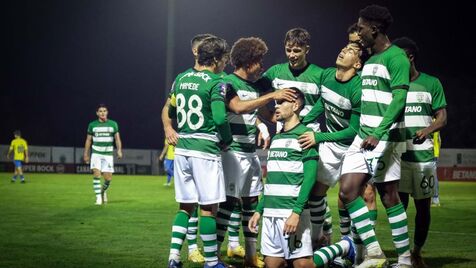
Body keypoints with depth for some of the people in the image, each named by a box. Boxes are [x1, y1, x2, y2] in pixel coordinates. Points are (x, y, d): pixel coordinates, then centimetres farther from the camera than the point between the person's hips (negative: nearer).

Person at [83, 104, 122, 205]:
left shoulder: (113, 124, 4)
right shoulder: (92, 125, 5)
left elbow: (117, 138, 3)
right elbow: (88, 140, 11)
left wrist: (119, 150, -13)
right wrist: (86, 154, 8)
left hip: (108, 154, 0)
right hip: (96, 153, 0)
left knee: (108, 178, -2)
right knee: (96, 174, -18)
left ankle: (103, 190, 29)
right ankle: (98, 197, -12)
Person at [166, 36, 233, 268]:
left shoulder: (181, 79, 11)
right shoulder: (216, 83, -10)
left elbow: (171, 112, 19)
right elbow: (220, 118, -18)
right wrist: (226, 140, -2)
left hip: (182, 149, 6)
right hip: (205, 150, -6)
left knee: (186, 206, 14)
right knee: (209, 208, 2)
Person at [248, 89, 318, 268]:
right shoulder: (276, 139, 18)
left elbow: (309, 177, -12)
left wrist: (296, 212, -20)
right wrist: (259, 210, 17)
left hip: (292, 212, -8)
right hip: (270, 213, 8)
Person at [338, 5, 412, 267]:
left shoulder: (396, 57, -11)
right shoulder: (369, 60, 16)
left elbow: (399, 99, -21)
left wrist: (378, 133, -30)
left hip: (385, 138, -8)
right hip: (363, 136, 8)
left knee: (389, 196, -4)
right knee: (347, 191, -1)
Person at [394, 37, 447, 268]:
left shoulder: (431, 83, 4)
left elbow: (442, 117, 3)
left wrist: (425, 131, -15)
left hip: (423, 155, 0)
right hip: (398, 153, 1)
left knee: (423, 206, 5)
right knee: (399, 204, -4)